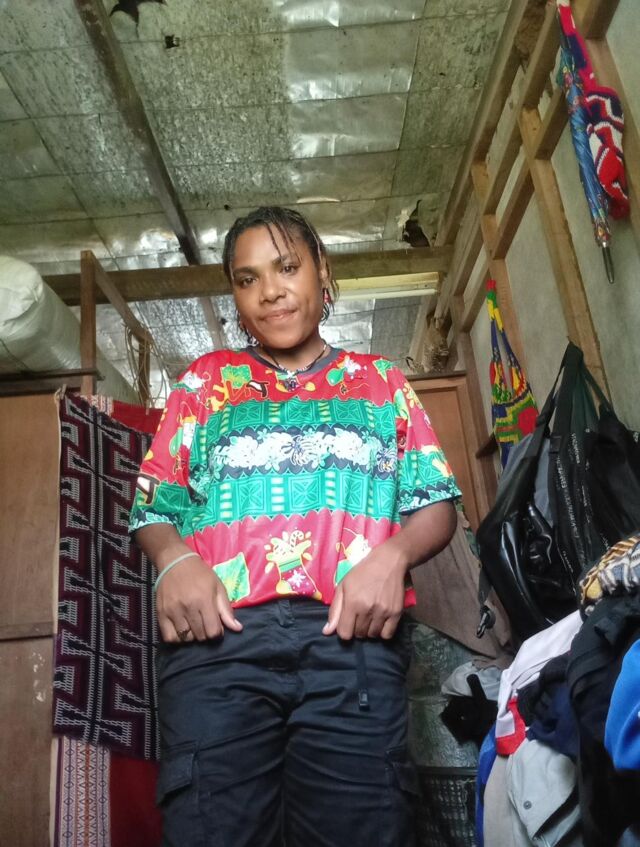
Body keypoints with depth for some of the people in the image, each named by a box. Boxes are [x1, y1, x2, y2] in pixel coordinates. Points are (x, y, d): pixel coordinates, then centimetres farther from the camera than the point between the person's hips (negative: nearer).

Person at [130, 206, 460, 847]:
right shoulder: (206, 379, 20)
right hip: (219, 633, 1)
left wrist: (392, 555, -9)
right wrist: (174, 560, -8)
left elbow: (435, 506, 12)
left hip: (353, 634, 0)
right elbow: (153, 507, 14)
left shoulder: (382, 382, 20)